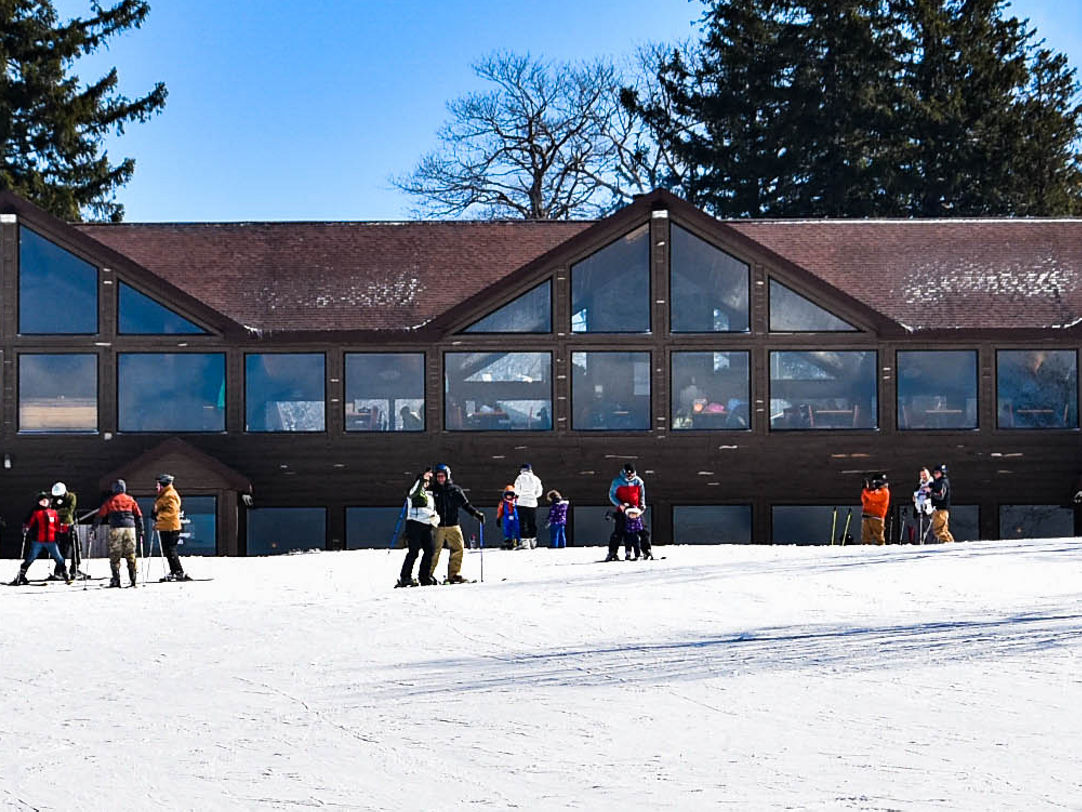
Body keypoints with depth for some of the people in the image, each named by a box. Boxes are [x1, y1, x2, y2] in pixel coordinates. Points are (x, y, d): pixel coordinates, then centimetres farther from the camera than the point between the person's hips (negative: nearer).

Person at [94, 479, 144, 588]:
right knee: (130, 554, 9)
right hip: (130, 527, 2)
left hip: (115, 529, -2)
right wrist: (140, 532, 16)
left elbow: (100, 515, 6)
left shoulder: (110, 501, 9)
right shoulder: (130, 500, 14)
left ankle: (116, 579, -5)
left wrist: (94, 528, 13)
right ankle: (133, 578, 3)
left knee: (115, 555, 2)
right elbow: (138, 516, 12)